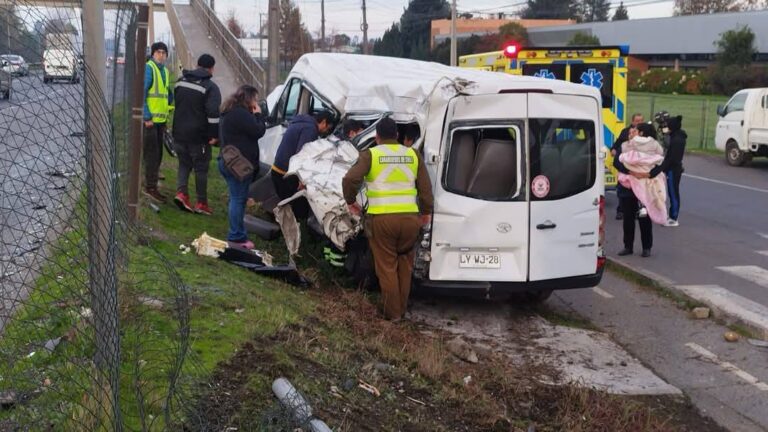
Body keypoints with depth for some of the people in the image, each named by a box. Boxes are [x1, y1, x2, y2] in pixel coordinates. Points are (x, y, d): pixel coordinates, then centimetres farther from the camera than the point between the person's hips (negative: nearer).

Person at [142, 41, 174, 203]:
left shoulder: (165, 71, 15)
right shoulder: (148, 68, -12)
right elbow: (141, 93, -18)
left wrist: (167, 114, 19)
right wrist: (147, 117, -21)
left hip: (160, 120, 9)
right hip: (149, 120, -9)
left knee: (157, 154, 14)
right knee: (152, 153, -7)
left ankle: (150, 182, 24)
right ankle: (150, 187, -2)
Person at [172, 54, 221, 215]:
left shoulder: (181, 82, 9)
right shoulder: (210, 87, -13)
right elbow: (213, 113, -20)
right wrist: (214, 135, -15)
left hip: (179, 133, 5)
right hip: (198, 135, -5)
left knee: (184, 164, 17)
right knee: (201, 168, 4)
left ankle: (181, 192, -3)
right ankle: (202, 203, 8)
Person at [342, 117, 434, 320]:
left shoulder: (370, 154, 1)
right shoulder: (412, 154, 11)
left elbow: (350, 179, -12)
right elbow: (425, 187, 11)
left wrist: (350, 201, 5)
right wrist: (426, 212, 23)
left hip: (382, 218, -3)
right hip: (410, 217, 3)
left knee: (387, 267, 7)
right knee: (404, 266, 18)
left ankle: (392, 313, 12)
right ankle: (402, 309, 25)